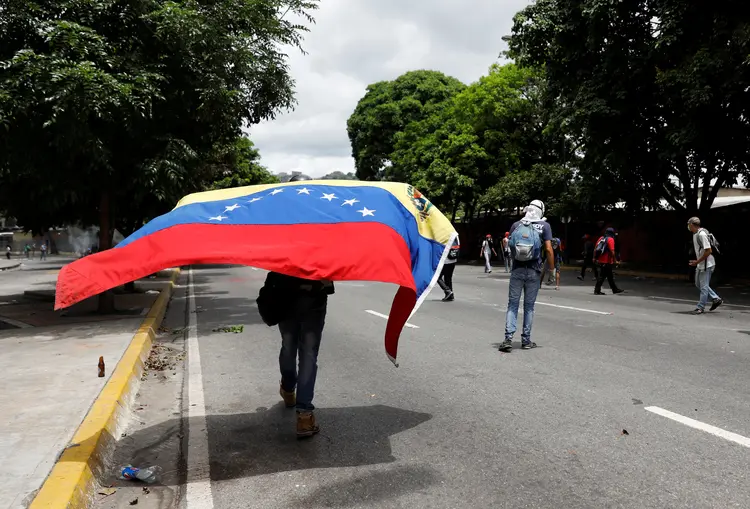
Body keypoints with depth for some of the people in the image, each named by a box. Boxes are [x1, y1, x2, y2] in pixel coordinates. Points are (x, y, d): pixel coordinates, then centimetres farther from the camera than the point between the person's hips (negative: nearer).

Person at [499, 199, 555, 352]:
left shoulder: (516, 225, 4)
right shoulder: (544, 226, -3)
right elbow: (548, 249, -8)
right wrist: (552, 269, 0)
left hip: (517, 270, 1)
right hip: (534, 272, -1)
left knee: (512, 304, 6)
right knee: (529, 306, 9)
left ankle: (508, 338, -5)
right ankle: (526, 340, 15)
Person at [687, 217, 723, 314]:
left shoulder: (702, 234, -20)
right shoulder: (695, 234, 11)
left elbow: (708, 251, -23)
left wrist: (697, 262, -19)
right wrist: (697, 262, 14)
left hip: (706, 264, -10)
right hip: (700, 265, 10)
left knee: (704, 286, -3)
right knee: (698, 284, 17)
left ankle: (701, 307, 3)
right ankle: (716, 299, 24)